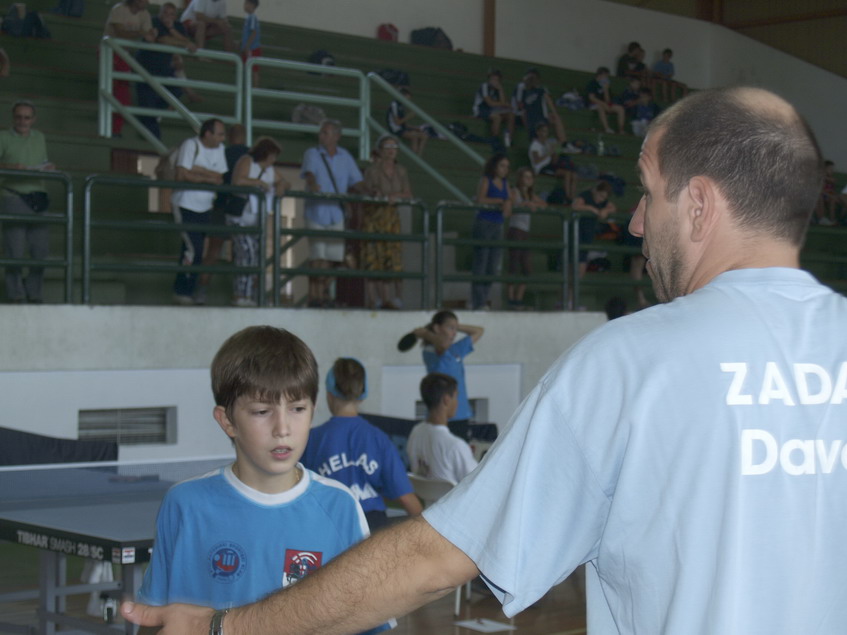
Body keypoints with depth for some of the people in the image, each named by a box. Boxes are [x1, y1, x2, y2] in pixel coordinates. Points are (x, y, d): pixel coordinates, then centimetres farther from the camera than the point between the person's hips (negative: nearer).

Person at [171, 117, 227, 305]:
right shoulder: (191, 145, -12)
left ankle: (183, 291, 12)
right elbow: (182, 175, -20)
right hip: (185, 205, -6)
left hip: (204, 207, 6)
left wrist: (197, 170, -15)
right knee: (193, 249, -13)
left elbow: (221, 178, -1)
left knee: (193, 251, 6)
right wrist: (208, 178, -16)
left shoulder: (220, 149, 6)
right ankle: (182, 293, -5)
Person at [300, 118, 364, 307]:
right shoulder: (312, 154, 0)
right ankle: (314, 296, -7)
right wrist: (313, 185, -40)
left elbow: (356, 182, 12)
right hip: (317, 212, -4)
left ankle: (325, 293, 20)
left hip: (336, 213, 4)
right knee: (318, 258, -10)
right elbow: (309, 172, -19)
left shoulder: (345, 157, 11)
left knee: (334, 257, 5)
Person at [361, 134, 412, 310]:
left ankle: (387, 298, -4)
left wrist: (396, 196, -12)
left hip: (392, 218, 4)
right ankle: (373, 298, -6)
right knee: (373, 258, -7)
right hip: (373, 217, -4)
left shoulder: (400, 171, 12)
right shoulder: (372, 170, -2)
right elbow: (367, 193, -7)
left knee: (393, 257, -4)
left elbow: (409, 195, 6)